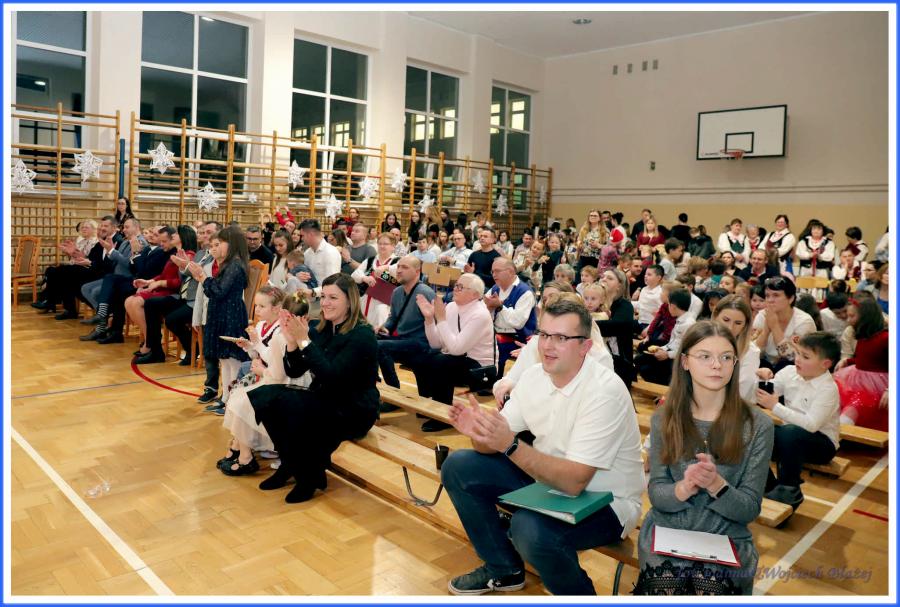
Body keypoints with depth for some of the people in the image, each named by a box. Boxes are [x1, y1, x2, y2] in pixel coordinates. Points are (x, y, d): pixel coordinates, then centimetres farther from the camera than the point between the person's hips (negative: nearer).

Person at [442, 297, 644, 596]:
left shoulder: (605, 391, -26)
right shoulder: (534, 375, -5)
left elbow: (574, 482, -31)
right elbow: (497, 443, -4)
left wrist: (510, 445, -40)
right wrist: (478, 432, -27)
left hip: (603, 501, -7)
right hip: (547, 477, 7)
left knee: (529, 527, -36)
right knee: (458, 467, -2)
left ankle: (580, 595, -1)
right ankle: (504, 570, 16)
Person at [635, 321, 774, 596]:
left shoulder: (757, 425, -4)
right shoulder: (663, 419, 1)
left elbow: (750, 509, -2)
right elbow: (656, 493, 1)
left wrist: (716, 484, -23)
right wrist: (683, 489, -21)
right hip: (665, 534, 1)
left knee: (712, 587, -28)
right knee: (665, 587, -26)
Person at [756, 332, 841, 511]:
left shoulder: (828, 389, -19)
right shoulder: (790, 372, -2)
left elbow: (811, 424, -31)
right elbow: (765, 395, 1)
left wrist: (775, 406, -34)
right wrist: (764, 378, -19)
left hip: (822, 444, -6)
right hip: (790, 438, 6)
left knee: (790, 432, -38)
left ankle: (789, 491, -18)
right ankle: (769, 487, 0)